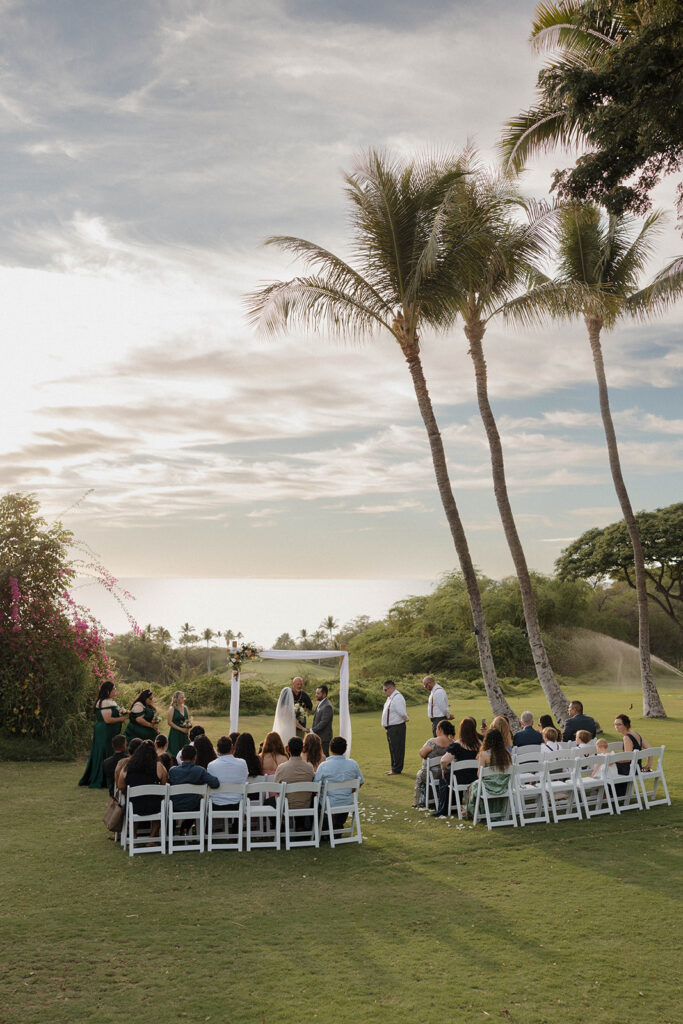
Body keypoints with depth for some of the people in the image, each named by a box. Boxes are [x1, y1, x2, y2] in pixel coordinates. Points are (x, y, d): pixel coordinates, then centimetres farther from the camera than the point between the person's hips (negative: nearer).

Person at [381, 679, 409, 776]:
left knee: (397, 749, -2)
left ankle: (397, 770, 5)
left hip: (396, 727, -10)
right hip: (391, 728, 10)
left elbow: (402, 713, -25)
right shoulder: (390, 698, 13)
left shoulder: (397, 698, -19)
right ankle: (394, 768, 28)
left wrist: (406, 719, -6)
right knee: (393, 749, 18)